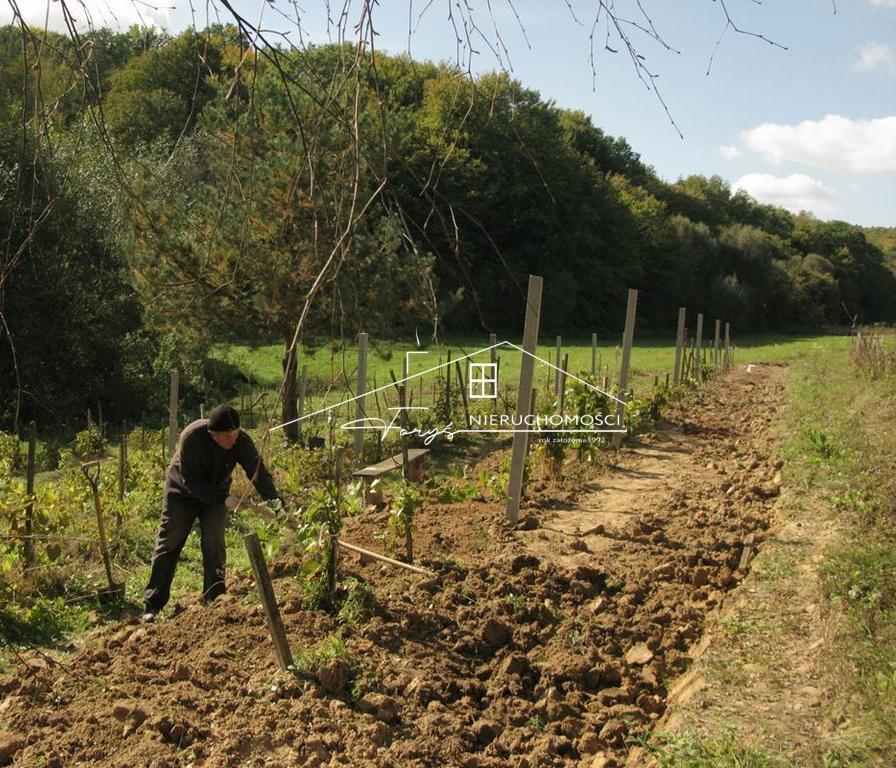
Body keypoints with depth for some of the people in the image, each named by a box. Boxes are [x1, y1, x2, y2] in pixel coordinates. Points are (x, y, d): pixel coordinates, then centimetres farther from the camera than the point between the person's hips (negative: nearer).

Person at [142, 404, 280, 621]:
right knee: (168, 544, 0)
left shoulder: (241, 441, -24)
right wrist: (221, 498, -34)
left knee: (214, 544, -6)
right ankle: (152, 605, 7)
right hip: (183, 492, -2)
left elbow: (259, 472, -27)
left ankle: (213, 601, 6)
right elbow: (190, 480, -27)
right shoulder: (192, 437, -33)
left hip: (216, 494, 2)